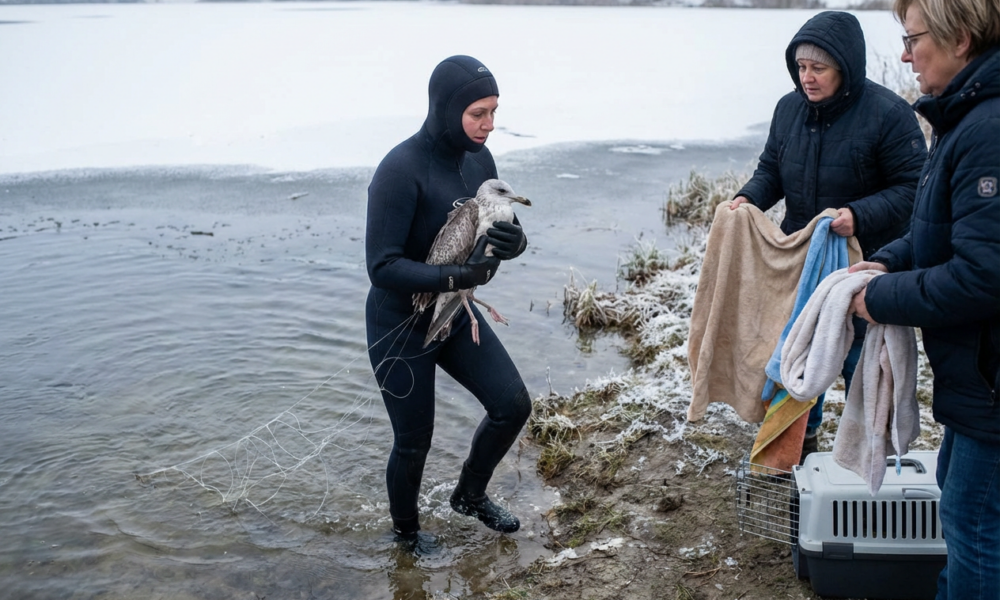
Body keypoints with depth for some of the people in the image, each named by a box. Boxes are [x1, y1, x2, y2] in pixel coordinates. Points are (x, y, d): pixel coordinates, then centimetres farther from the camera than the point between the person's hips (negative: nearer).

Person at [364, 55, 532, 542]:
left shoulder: (478, 159, -4)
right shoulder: (401, 170, -26)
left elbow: (508, 234, 3)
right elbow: (382, 267, -28)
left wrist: (514, 241, -22)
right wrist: (460, 276, -36)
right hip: (401, 326, -6)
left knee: (513, 405, 3)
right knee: (414, 442, 8)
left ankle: (469, 495, 30)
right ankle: (405, 532, 37)